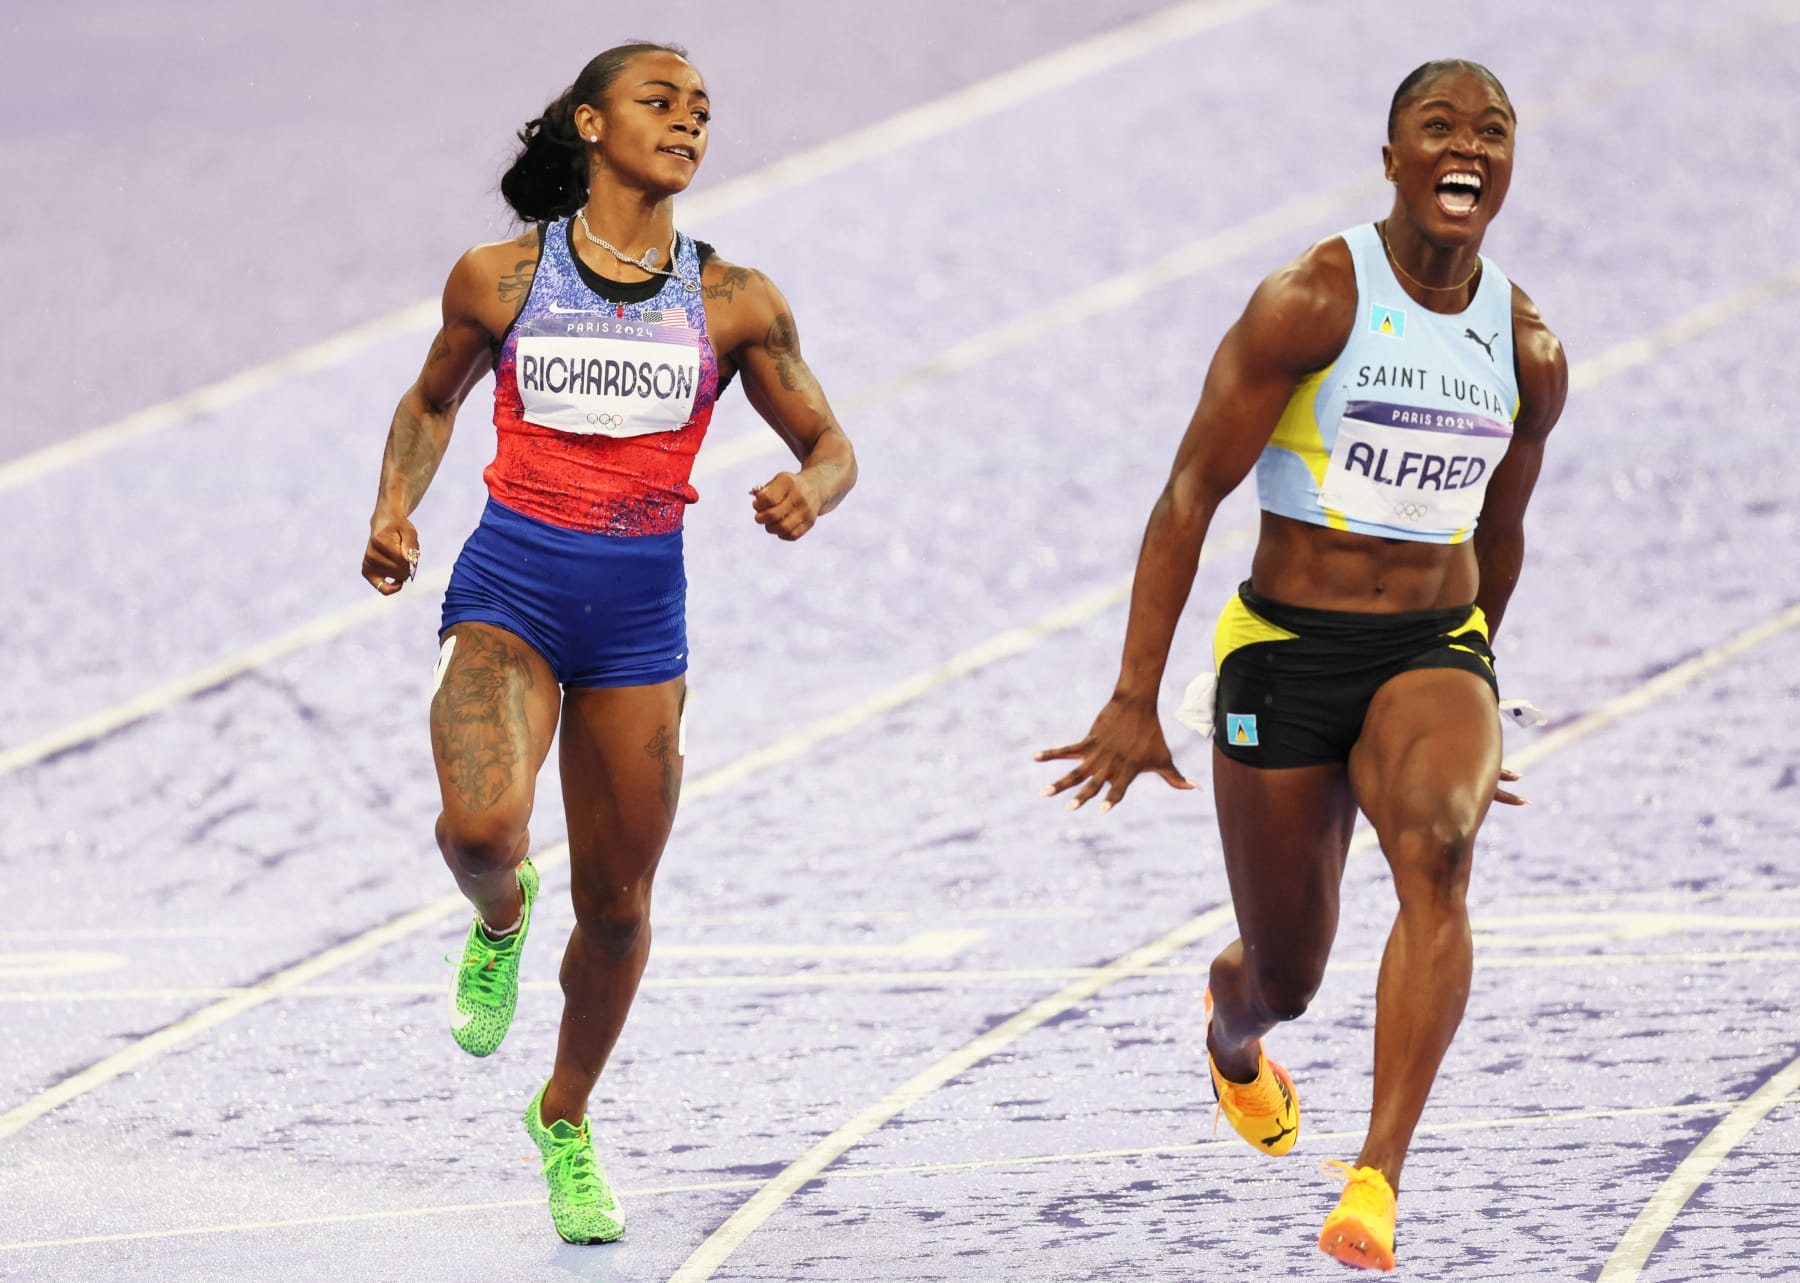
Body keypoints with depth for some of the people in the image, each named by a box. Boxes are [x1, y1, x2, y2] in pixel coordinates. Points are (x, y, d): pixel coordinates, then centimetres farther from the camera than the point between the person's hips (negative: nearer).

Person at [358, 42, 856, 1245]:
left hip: (641, 606, 2)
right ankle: (500, 919, 11)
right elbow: (432, 402, 17)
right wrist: (395, 510, -1)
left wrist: (807, 494, -15)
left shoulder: (733, 303, 1)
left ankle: (567, 1119, 33)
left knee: (618, 900, 6)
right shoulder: (500, 278, 0)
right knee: (480, 825, -28)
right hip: (511, 586, -2)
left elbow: (831, 445, 9)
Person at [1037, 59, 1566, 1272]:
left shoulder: (1530, 351, 2)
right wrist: (1135, 701, -16)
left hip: (1435, 649, 2)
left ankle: (1377, 1183, -36)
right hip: (1286, 650, -2)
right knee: (1286, 976, 9)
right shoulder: (1310, 302, -12)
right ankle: (1233, 1021, 52)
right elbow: (1191, 496, -12)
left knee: (1436, 849, -31)